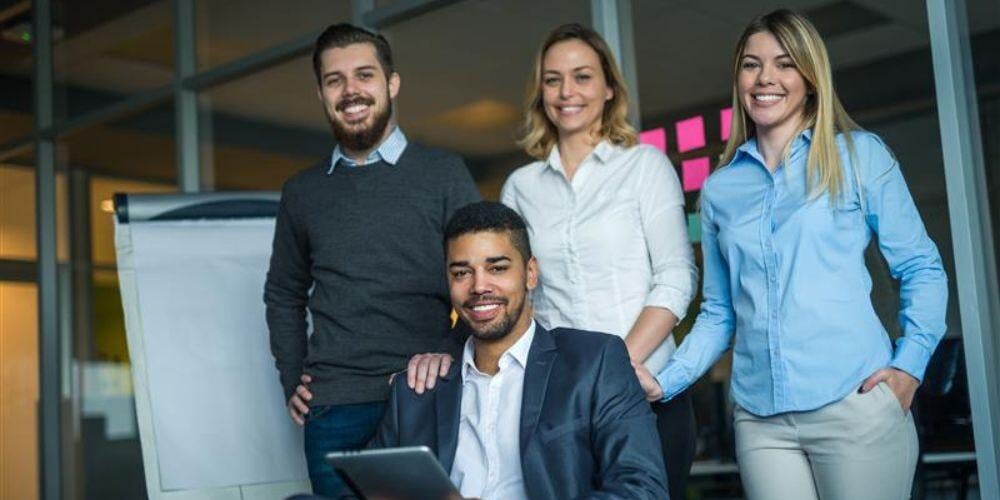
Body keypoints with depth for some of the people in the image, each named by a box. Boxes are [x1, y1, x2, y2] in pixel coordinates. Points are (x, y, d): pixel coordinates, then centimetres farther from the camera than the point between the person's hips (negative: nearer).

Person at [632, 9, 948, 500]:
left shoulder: (860, 155, 5)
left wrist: (910, 364, -8)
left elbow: (921, 269, 5)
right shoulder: (719, 189, 12)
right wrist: (664, 383, 3)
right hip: (760, 420, 3)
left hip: (857, 403, -2)